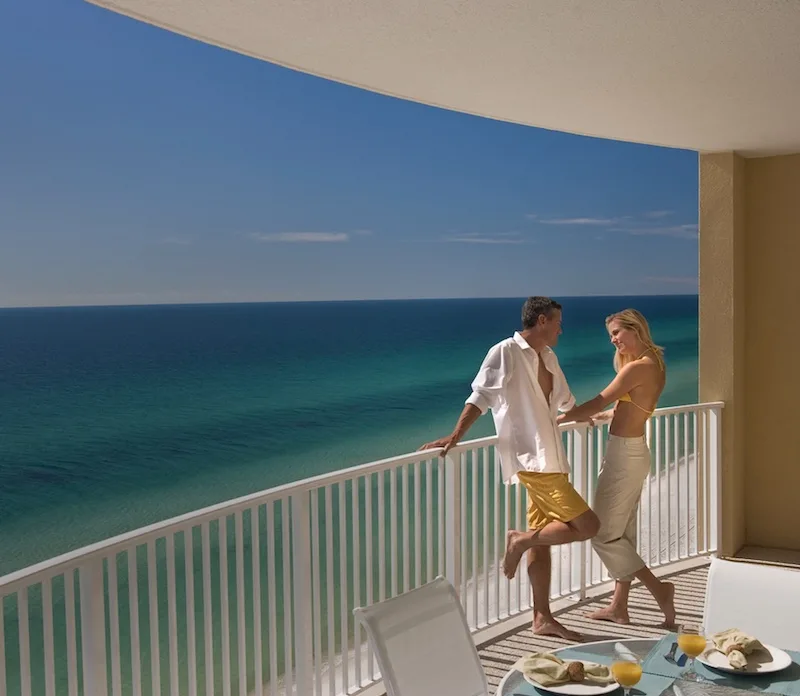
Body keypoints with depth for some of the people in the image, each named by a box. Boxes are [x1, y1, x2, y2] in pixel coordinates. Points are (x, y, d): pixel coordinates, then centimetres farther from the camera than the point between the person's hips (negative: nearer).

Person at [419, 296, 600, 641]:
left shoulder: (548, 357, 15)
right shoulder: (505, 353, -10)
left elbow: (565, 401, 29)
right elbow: (480, 397, -10)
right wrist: (454, 437, -14)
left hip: (550, 459, 8)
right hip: (533, 461, -8)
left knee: (542, 538, 12)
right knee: (586, 526, -12)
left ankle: (542, 617, 20)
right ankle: (520, 540, 3)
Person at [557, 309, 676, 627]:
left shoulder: (637, 368, -18)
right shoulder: (655, 365, 10)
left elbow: (599, 402, -17)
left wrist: (560, 418, -8)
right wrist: (599, 416, 28)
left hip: (624, 457, -10)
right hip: (635, 453, 10)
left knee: (603, 534, -1)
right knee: (623, 532, 14)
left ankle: (658, 588, -1)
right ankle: (619, 606, 22)